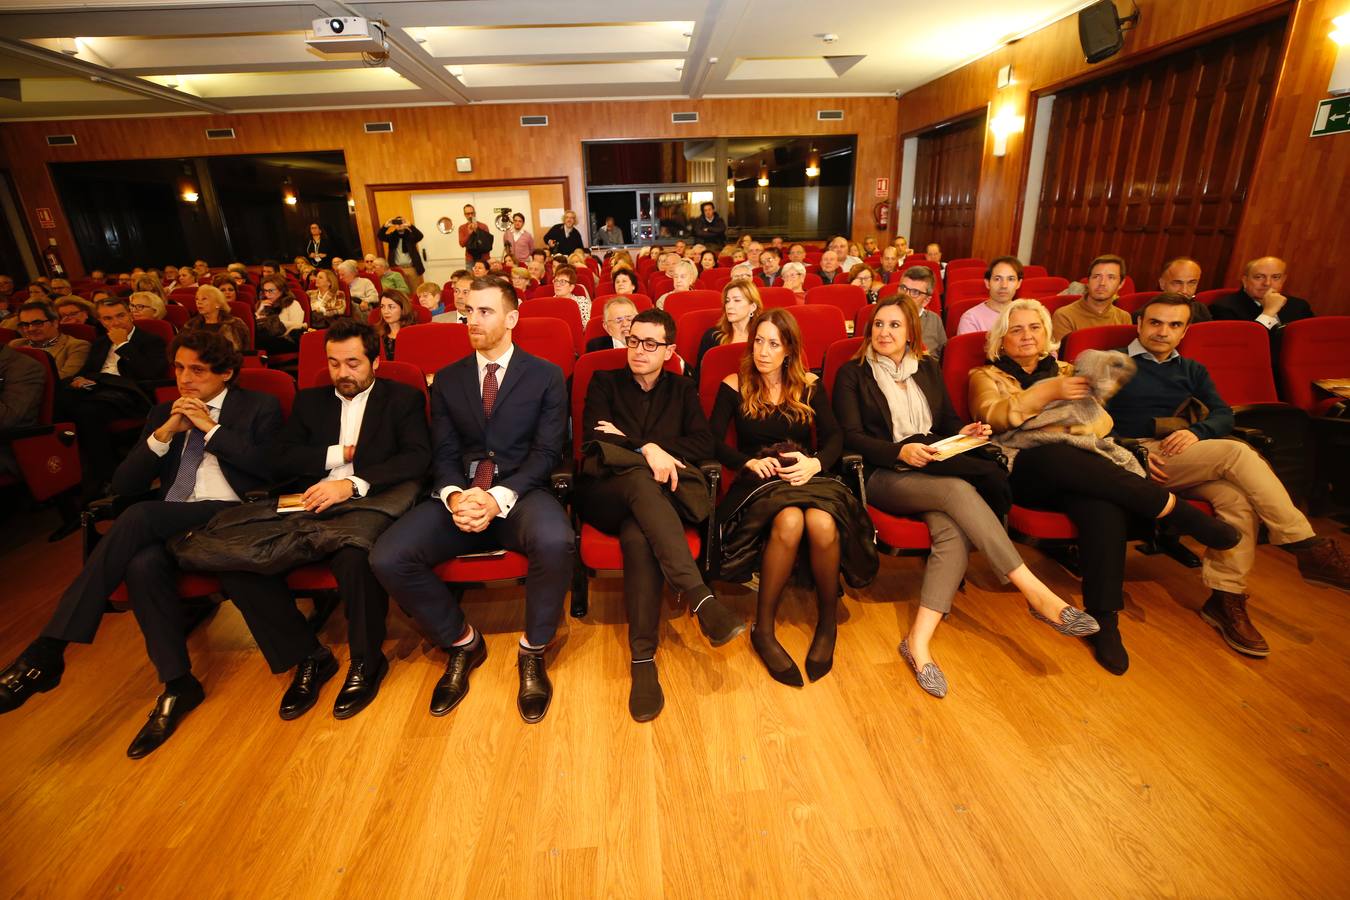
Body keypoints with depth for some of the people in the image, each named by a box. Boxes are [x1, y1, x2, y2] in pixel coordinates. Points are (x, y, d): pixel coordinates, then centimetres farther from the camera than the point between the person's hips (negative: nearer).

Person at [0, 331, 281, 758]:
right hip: (166, 525, 5)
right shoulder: (163, 414, 22)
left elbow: (273, 471, -7)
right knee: (143, 564, -29)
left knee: (138, 518, -30)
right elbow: (123, 485, 14)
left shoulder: (260, 407, 8)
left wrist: (211, 427, -6)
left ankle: (47, 652, -22)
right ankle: (177, 683, -18)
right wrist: (164, 434, -1)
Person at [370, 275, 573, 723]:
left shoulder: (546, 376, 5)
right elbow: (443, 453, 8)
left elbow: (546, 451, -4)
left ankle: (533, 652, -8)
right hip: (459, 496, 4)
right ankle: (462, 642, 6)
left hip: (520, 494, -3)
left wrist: (500, 498, -19)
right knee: (386, 557, -20)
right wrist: (454, 496, -15)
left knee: (555, 542, -36)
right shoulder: (447, 379, 14)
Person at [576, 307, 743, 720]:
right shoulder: (604, 383, 17)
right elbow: (592, 439, -1)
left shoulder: (682, 389, 20)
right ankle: (701, 598, -47)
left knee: (638, 535, -37)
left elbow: (704, 444, 4)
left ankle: (643, 659, -34)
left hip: (655, 495, 1)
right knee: (641, 479, -38)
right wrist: (646, 449, -18)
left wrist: (630, 440, -4)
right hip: (605, 495, -1)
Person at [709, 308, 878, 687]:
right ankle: (763, 630, -21)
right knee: (789, 521, -37)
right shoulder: (734, 386, 8)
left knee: (822, 523, -34)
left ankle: (828, 620, -7)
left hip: (807, 476, 2)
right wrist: (751, 462, -15)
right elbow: (714, 439, 0)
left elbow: (834, 436, 7)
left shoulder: (809, 386, 14)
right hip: (759, 481, -2)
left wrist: (816, 463, -13)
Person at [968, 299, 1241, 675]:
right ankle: (1176, 510, -26)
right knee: (1059, 455, -39)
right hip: (1024, 470, -3)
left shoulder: (1066, 371, 30)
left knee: (1104, 506, -33)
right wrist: (1048, 392, -15)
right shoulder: (986, 375, 18)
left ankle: (1104, 619, -30)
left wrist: (1080, 429, -6)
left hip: (1080, 469, 3)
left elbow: (1103, 419, 18)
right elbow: (991, 415, -5)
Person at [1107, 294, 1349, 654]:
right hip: (1135, 456, -5)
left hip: (1185, 460, 6)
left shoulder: (1192, 371, 27)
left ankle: (1225, 599, -19)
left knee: (1239, 498, -25)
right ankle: (1308, 547, -19)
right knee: (1238, 453, -25)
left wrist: (1197, 432, -9)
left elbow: (1224, 415, 15)